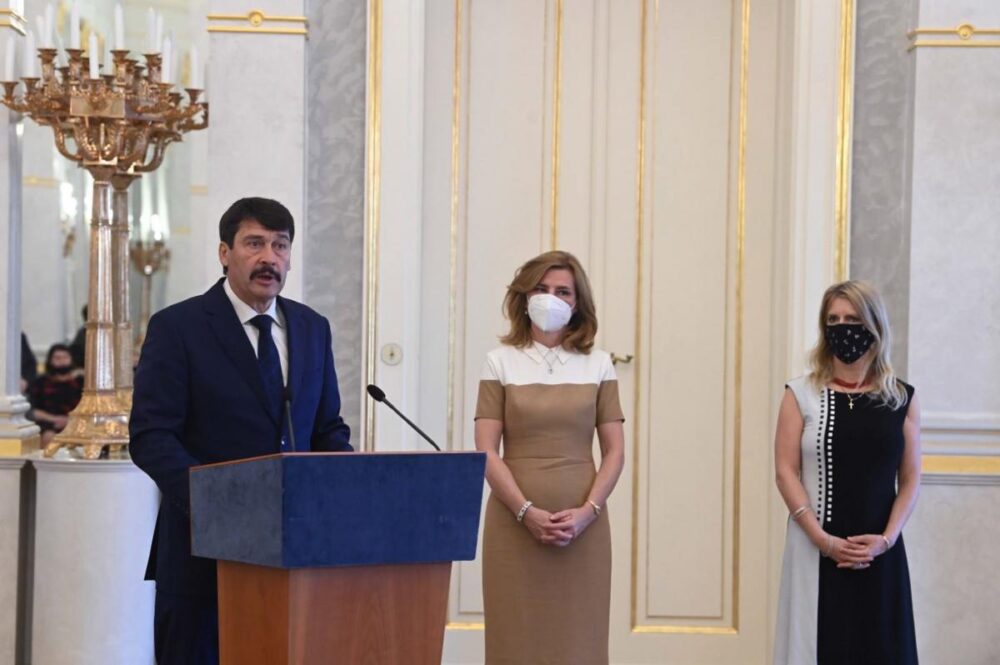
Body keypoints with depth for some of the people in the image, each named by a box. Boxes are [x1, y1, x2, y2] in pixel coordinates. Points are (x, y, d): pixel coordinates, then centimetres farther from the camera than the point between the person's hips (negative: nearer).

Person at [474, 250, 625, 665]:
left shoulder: (597, 365, 8)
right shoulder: (501, 362, 4)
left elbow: (614, 451, 5)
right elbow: (486, 451, -3)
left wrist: (587, 511, -9)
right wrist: (527, 512, -13)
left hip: (582, 525, 1)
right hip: (515, 522, -1)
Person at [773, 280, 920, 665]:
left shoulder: (901, 399, 7)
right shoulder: (801, 395, 3)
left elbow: (910, 480, 5)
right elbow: (785, 473, -3)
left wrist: (885, 539, -10)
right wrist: (822, 539, -13)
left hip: (879, 553, 1)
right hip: (817, 551, -1)